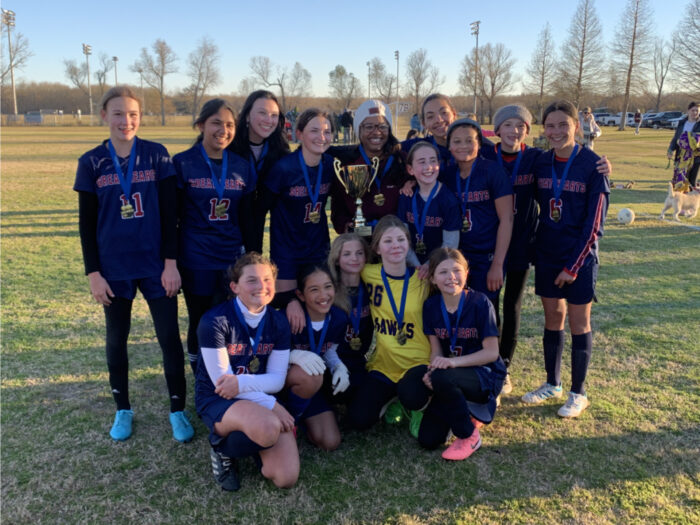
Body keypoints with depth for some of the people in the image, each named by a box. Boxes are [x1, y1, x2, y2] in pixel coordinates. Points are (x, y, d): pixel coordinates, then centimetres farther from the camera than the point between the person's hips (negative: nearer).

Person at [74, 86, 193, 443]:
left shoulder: (157, 155, -2)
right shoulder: (91, 163, 0)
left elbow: (169, 212, -2)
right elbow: (86, 223, 2)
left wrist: (171, 262, -7)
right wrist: (93, 272, -2)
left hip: (156, 264, -1)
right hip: (114, 267, 1)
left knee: (169, 337, 2)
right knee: (116, 339, 12)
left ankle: (178, 410, 18)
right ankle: (123, 409, 30)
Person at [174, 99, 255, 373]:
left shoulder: (242, 167, 5)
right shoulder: (182, 163, -4)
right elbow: (171, 215, -1)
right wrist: (171, 258, -2)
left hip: (233, 260, 2)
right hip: (196, 261, -2)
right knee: (200, 324, 10)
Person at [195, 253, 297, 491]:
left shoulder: (278, 322, -2)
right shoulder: (215, 321, -17)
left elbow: (276, 379, -4)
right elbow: (221, 382, -15)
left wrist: (242, 383, -24)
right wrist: (271, 405, -20)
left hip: (261, 399, 5)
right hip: (217, 400, -4)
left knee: (286, 478, -15)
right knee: (268, 427, -38)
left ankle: (251, 438, 15)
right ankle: (222, 447, -4)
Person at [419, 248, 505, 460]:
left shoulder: (480, 303, -16)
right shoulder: (431, 306, -3)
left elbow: (491, 352, -16)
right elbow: (436, 350, 1)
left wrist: (453, 362, -29)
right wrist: (431, 371, -21)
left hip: (486, 376, -5)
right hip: (453, 378, 5)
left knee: (442, 378, -36)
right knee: (428, 440, -8)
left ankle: (469, 436, -11)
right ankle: (466, 409, 21)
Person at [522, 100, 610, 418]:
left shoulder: (592, 165, -11)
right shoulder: (541, 163, 2)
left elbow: (595, 223, -12)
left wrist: (573, 265, -13)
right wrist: (533, 249, 1)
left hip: (579, 256, -4)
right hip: (547, 254, 4)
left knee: (578, 321, 6)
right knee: (552, 318, 12)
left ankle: (578, 393, 19)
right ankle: (552, 383, 28)